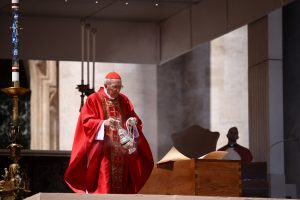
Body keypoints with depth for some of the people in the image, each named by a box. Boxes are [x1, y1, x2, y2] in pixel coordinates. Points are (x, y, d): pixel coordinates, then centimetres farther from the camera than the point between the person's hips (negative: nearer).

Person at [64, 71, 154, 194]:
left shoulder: (123, 101, 12)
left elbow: (134, 118, 14)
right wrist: (103, 123, -24)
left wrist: (133, 121, -10)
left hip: (121, 150, 5)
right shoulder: (94, 100, -2)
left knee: (120, 182, 3)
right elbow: (87, 121, -8)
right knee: (102, 182, -10)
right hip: (102, 151, -5)